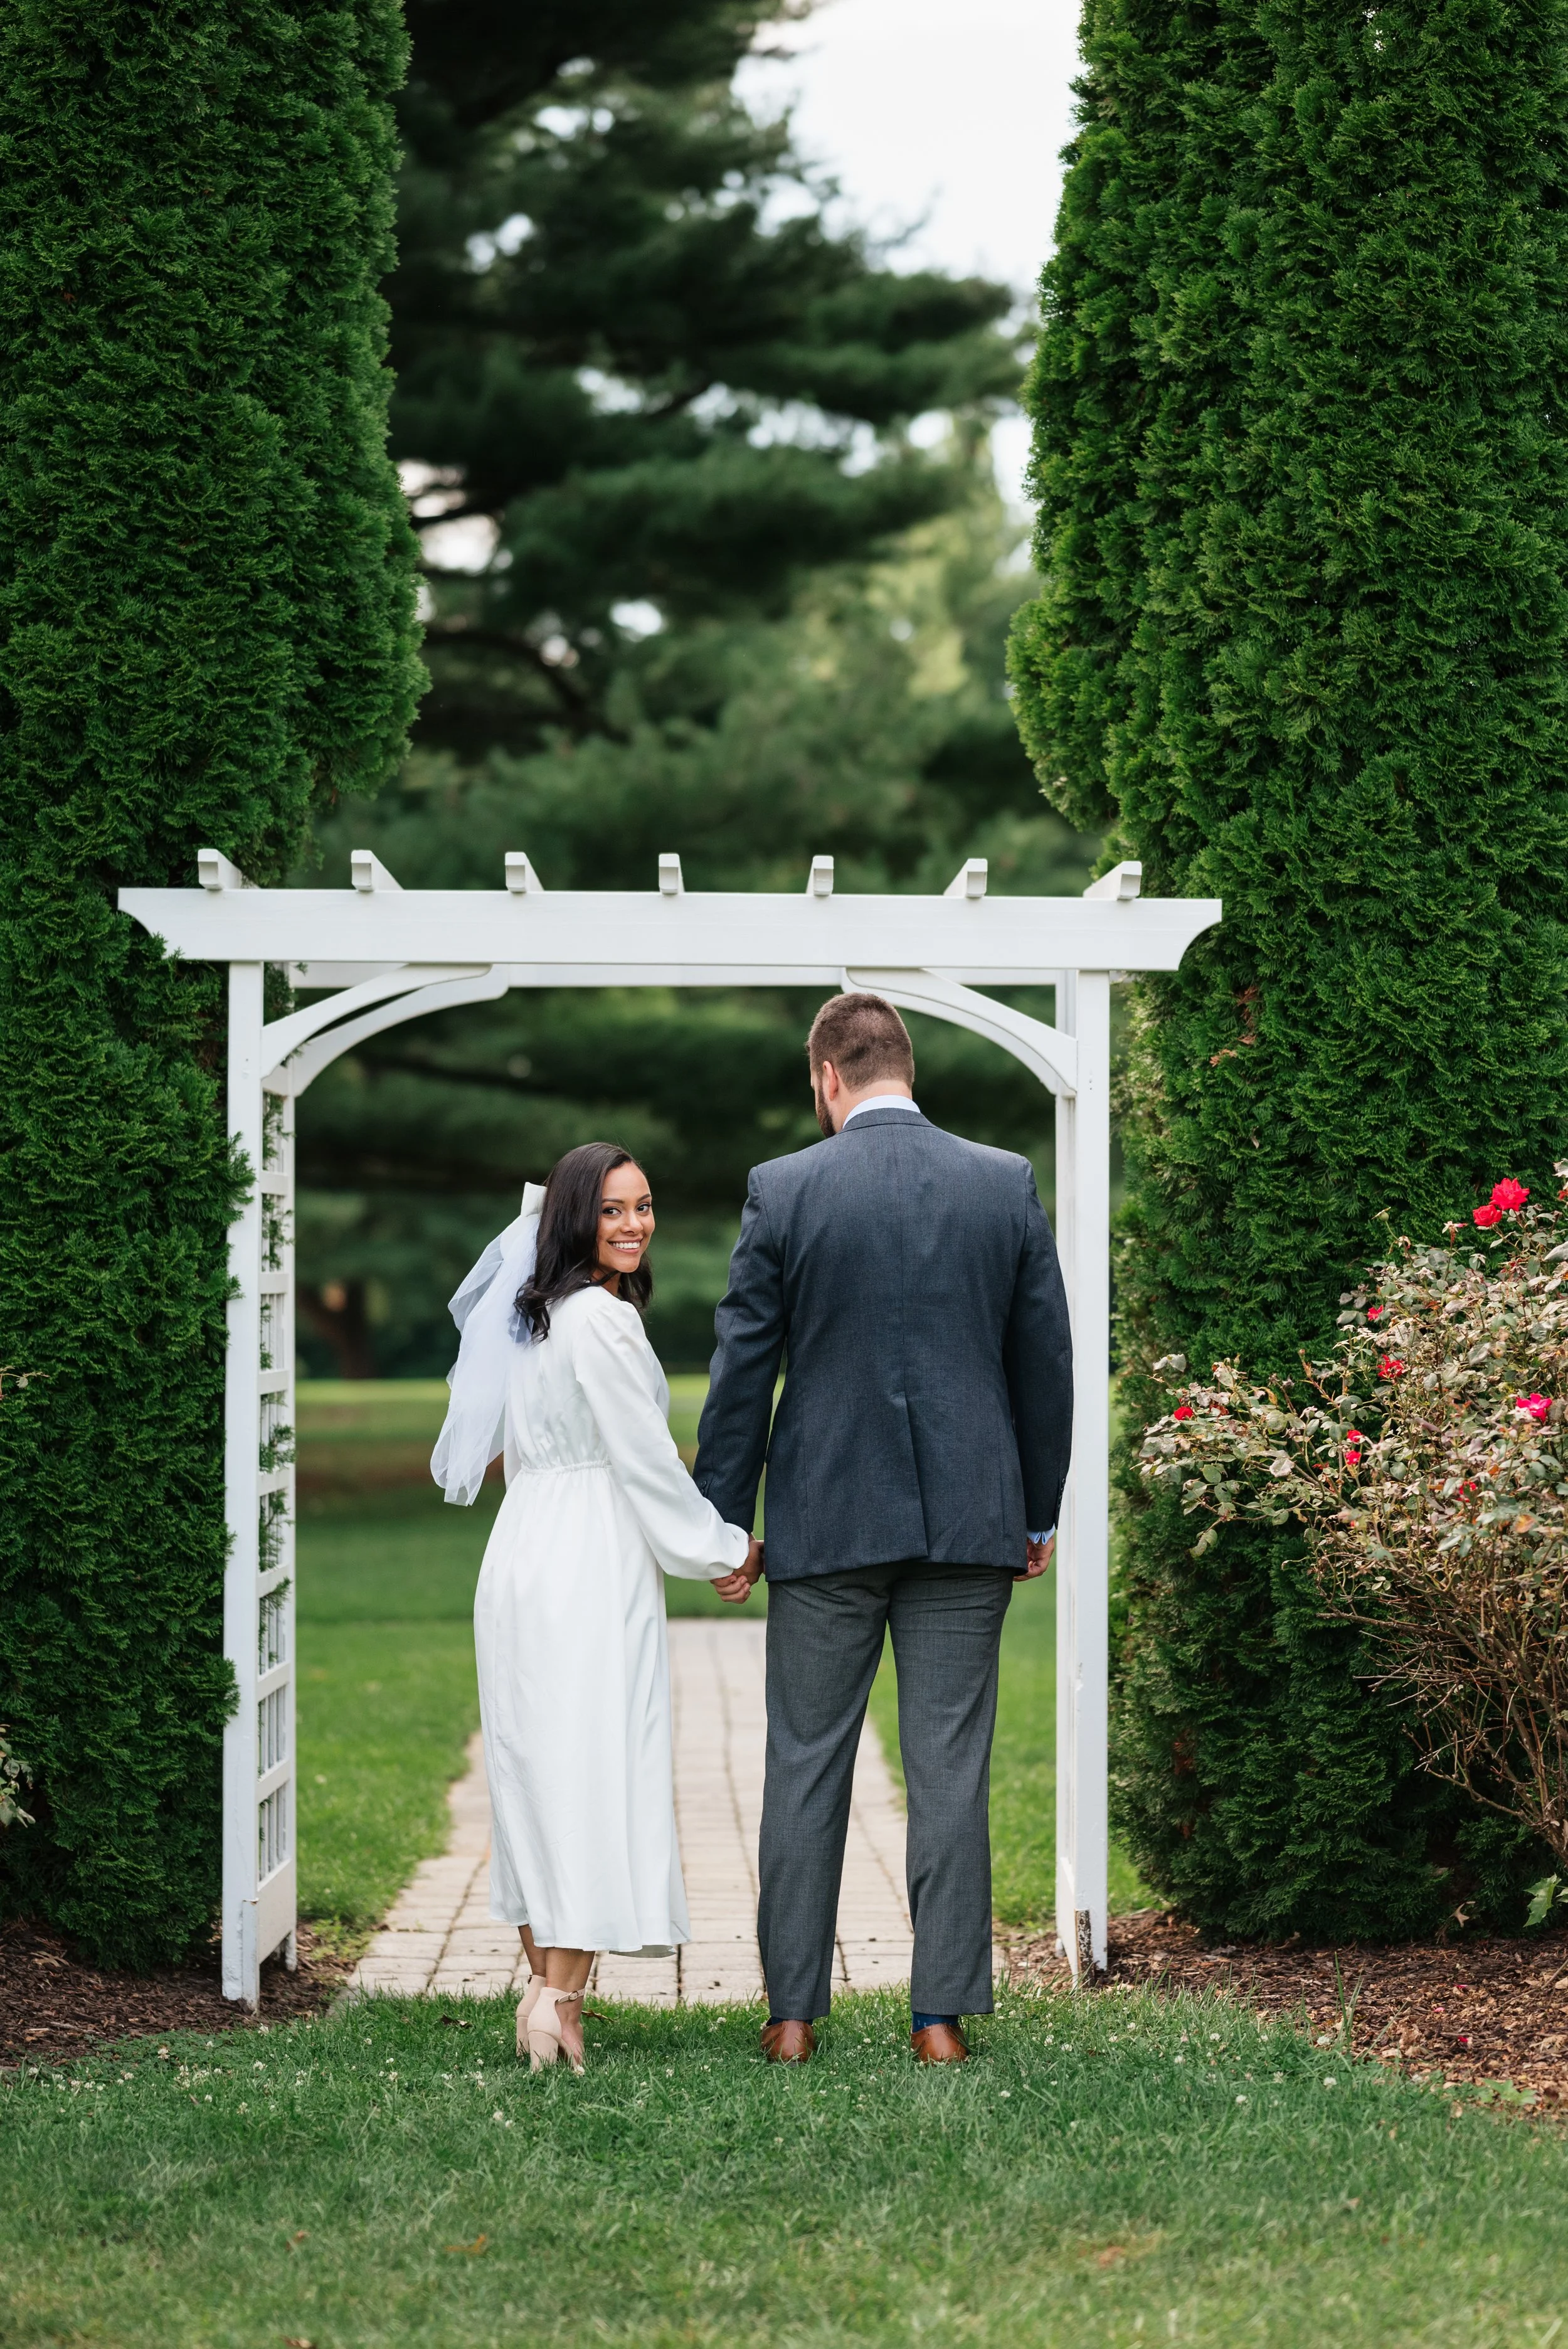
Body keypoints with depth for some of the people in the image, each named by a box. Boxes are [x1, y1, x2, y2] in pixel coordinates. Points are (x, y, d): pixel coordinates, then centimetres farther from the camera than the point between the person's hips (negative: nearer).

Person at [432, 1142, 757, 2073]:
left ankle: (542, 1984, 12)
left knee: (538, 1768, 9)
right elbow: (647, 1461, -13)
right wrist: (723, 1551, 0)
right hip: (592, 1566, -9)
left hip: (523, 1554, 9)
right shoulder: (603, 1320, -13)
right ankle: (562, 2000, -12)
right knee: (597, 1768, -7)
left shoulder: (532, 1312, 12)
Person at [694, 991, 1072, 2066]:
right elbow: (1046, 1360, 5)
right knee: (951, 1770, 4)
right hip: (969, 1520, 1)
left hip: (826, 1521, -1)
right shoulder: (1008, 1183, 1)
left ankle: (794, 2014, 10)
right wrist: (1039, 1513, 15)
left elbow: (743, 1365, -1)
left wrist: (726, 1519, 7)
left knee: (807, 1766, 7)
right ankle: (944, 2016, 4)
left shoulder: (783, 1189, -5)